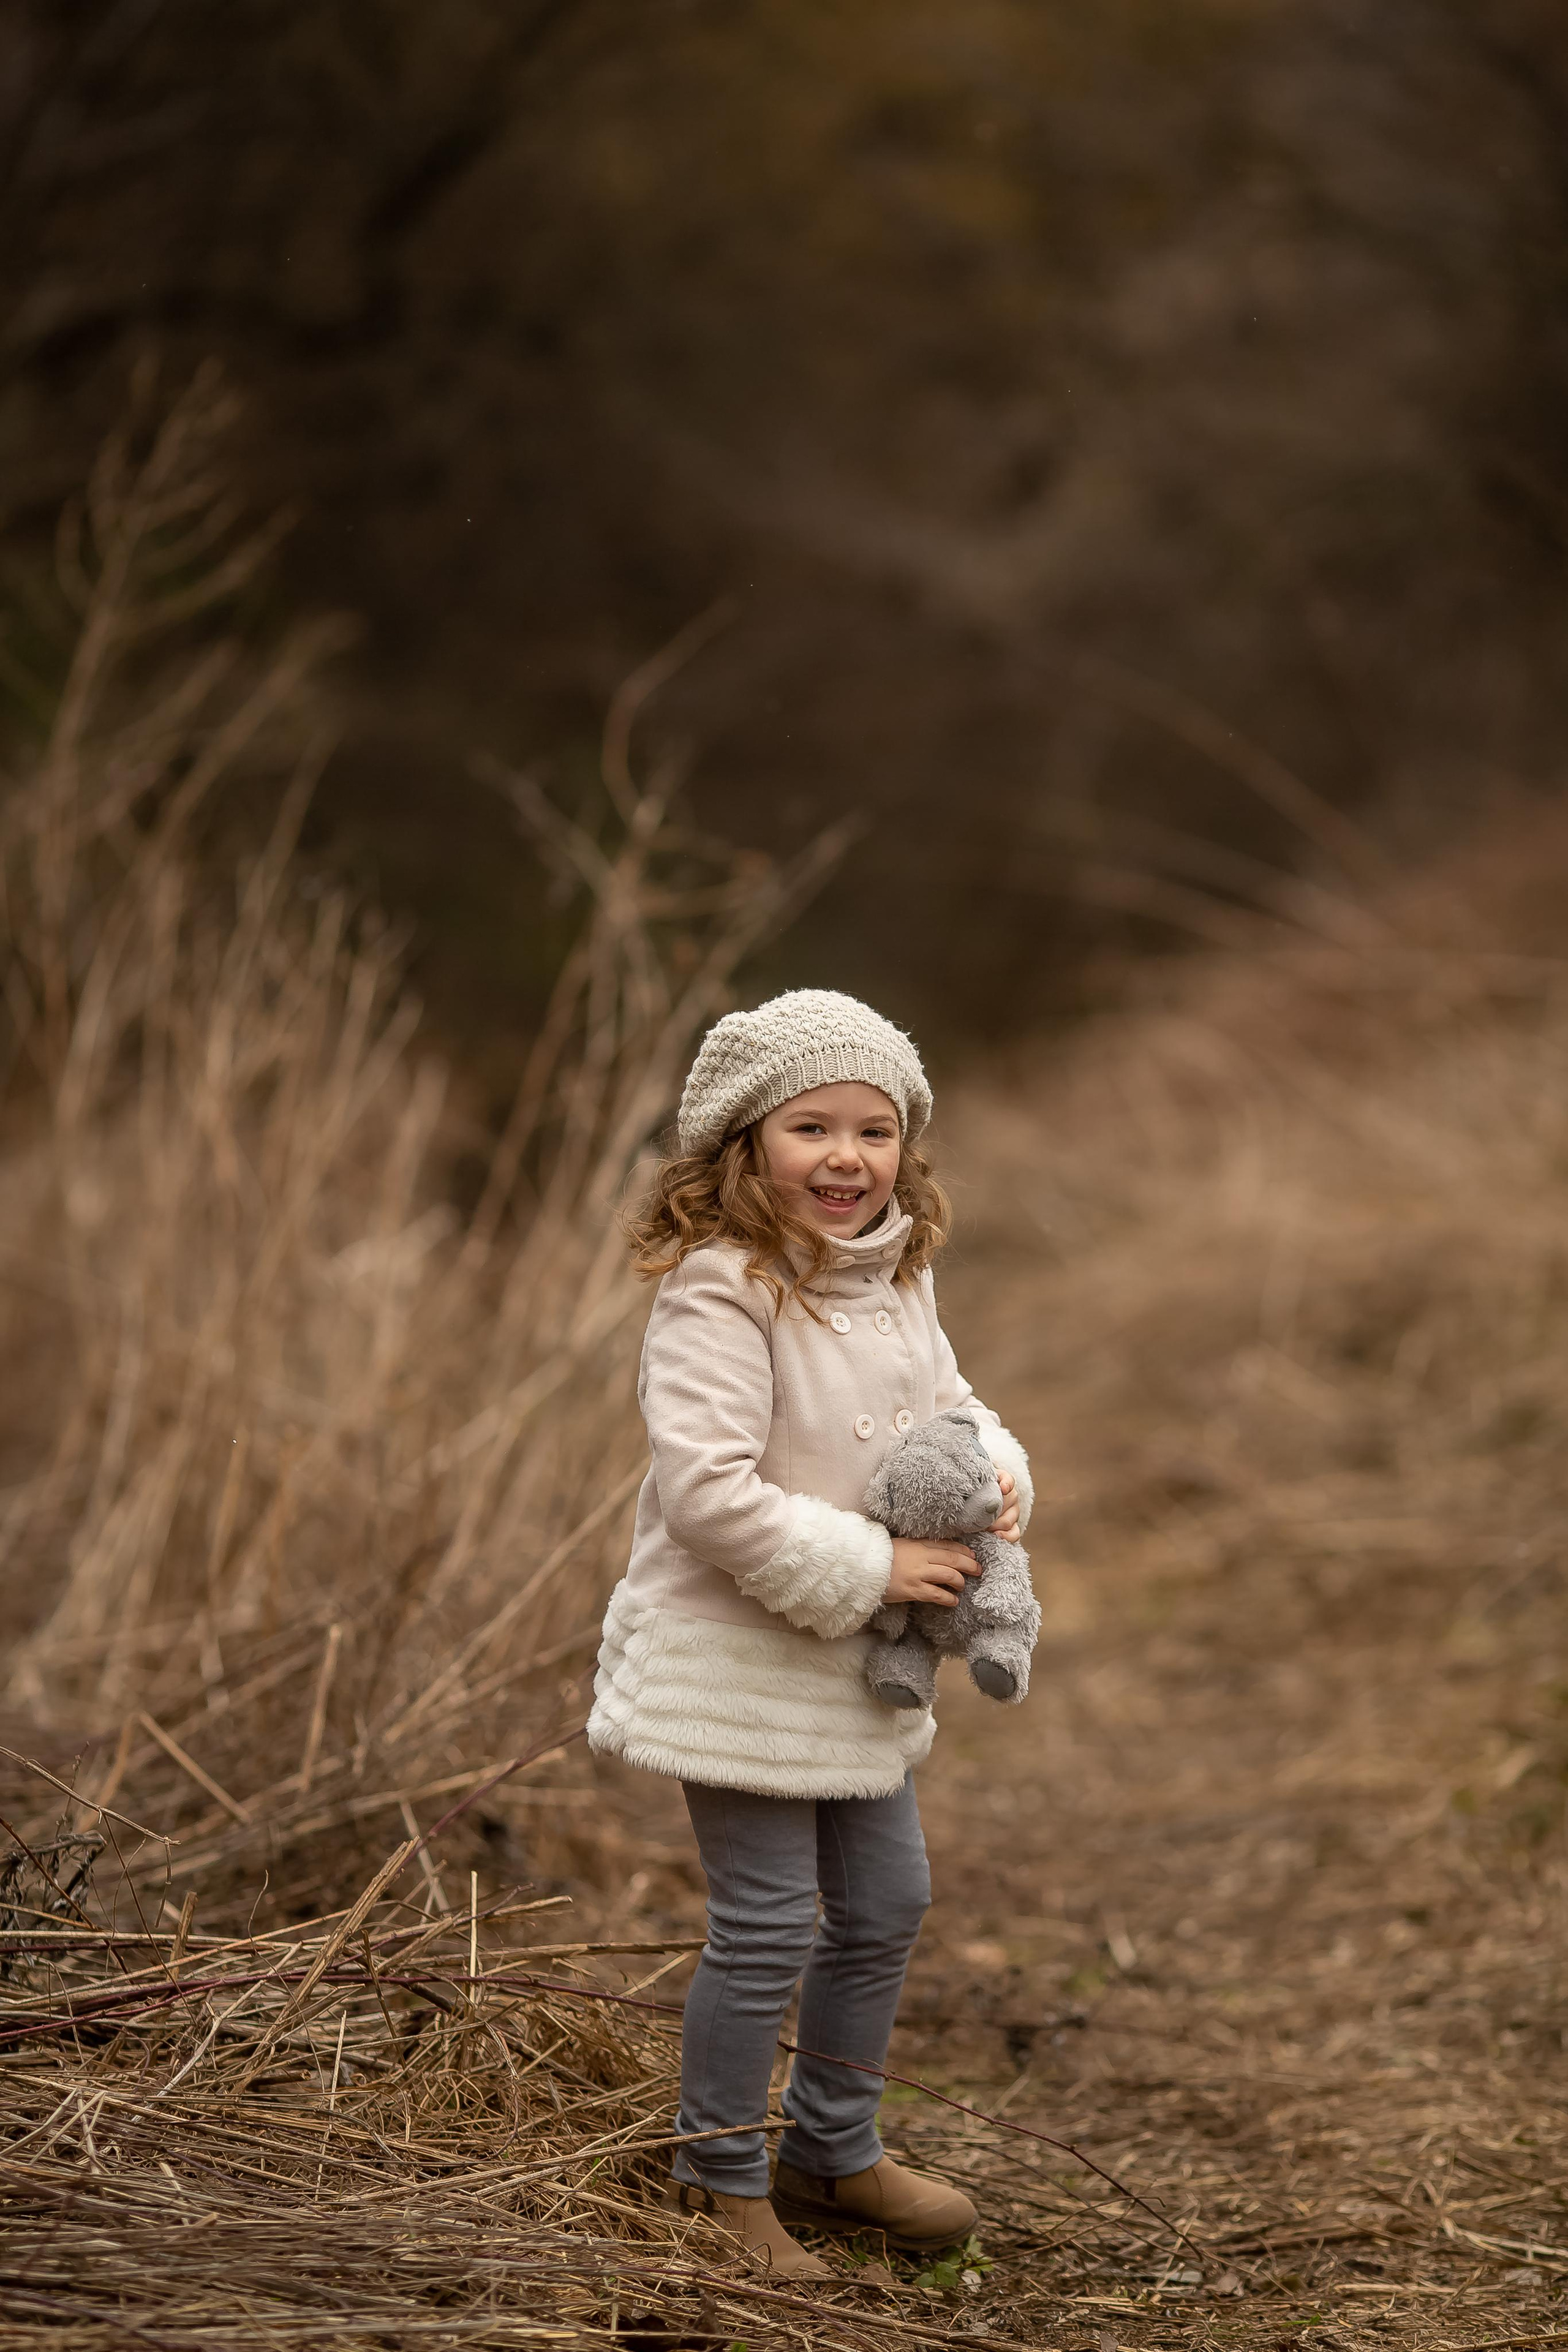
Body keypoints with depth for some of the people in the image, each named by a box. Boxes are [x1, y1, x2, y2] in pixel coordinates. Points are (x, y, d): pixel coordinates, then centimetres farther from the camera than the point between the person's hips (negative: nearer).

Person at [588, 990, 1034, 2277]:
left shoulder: (895, 1281, 3)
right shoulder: (721, 1298, -24)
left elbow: (946, 1400, 18)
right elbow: (709, 1492, -30)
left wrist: (997, 1473, -5)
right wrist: (867, 1569, -26)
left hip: (856, 1664, 9)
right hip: (739, 1663, -9)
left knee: (887, 1903, 19)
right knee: (767, 1929, -1)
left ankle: (835, 2154, 39)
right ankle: (720, 2183, 19)